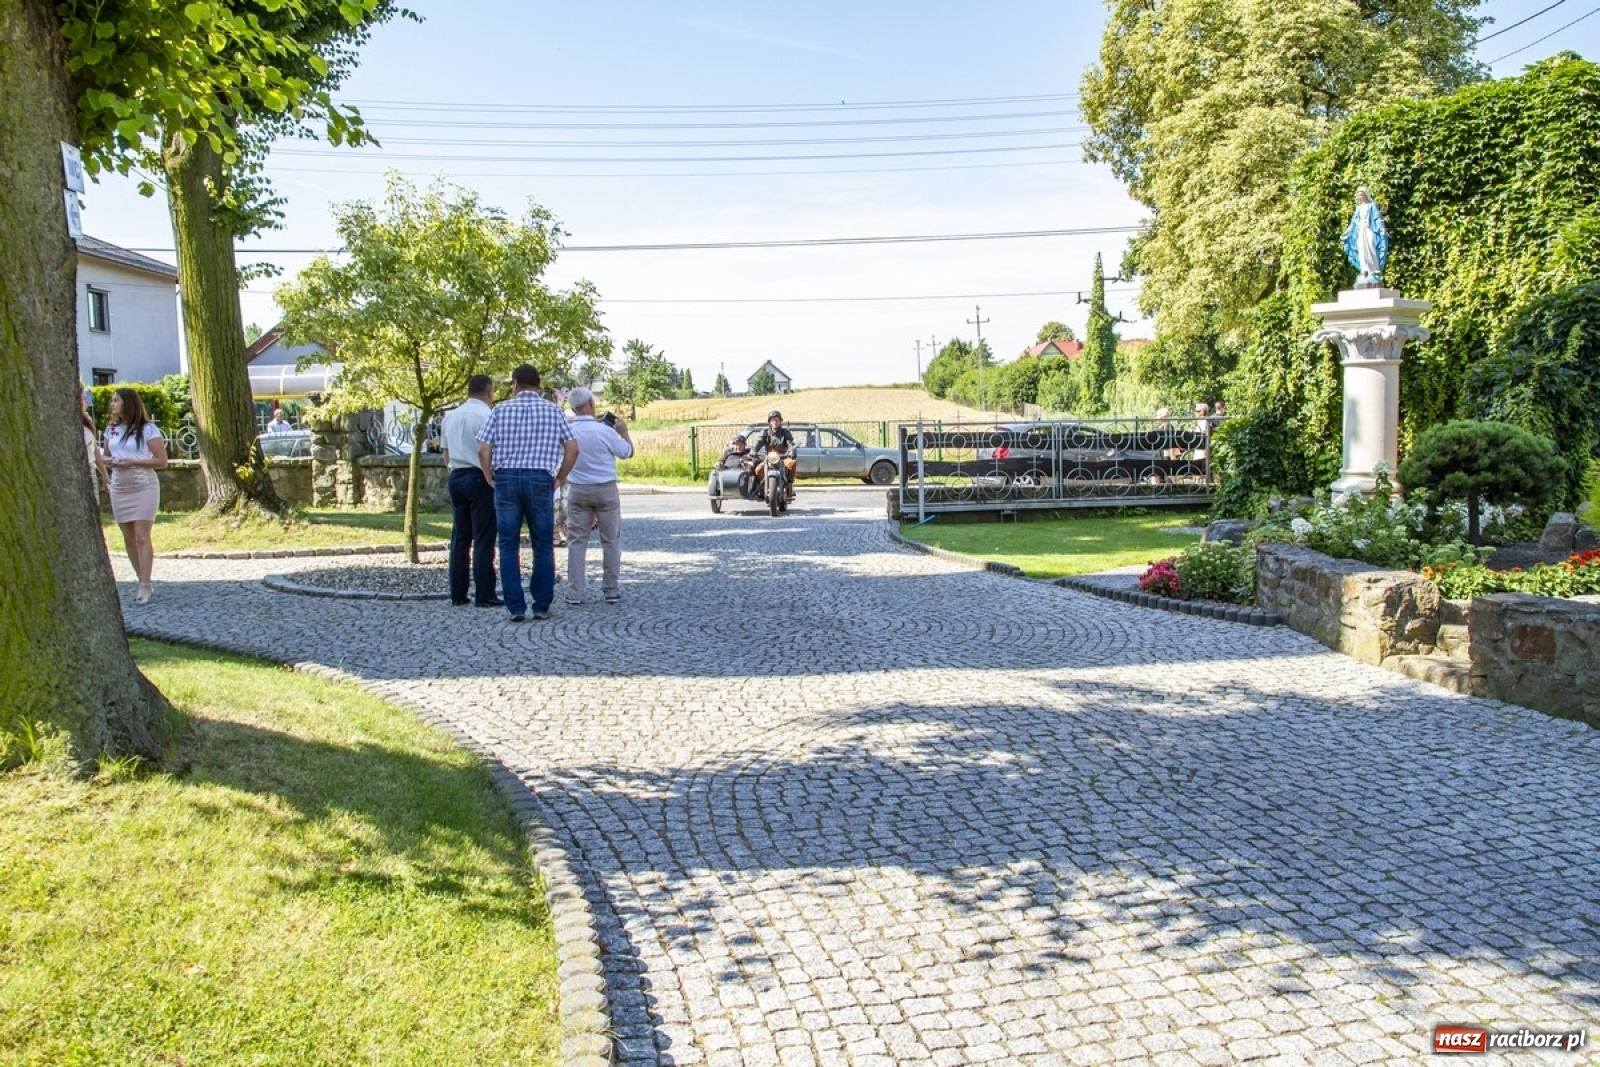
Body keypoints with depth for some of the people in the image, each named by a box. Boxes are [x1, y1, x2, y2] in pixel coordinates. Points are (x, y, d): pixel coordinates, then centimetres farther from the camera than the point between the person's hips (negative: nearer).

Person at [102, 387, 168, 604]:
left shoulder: (147, 429, -8)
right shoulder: (111, 429, 9)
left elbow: (162, 461, -9)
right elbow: (106, 456, 20)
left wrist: (134, 462, -20)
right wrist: (108, 461, -4)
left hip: (144, 488, -6)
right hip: (119, 489, 6)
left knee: (141, 537, -10)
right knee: (129, 539, 7)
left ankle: (145, 587, -9)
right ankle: (142, 581, 17)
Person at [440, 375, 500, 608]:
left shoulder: (450, 416, 13)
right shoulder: (487, 416, -10)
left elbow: (445, 452, 17)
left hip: (456, 477, 7)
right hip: (480, 478, -7)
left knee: (459, 538, 10)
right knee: (483, 539, -4)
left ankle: (457, 594, 12)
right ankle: (484, 595, -3)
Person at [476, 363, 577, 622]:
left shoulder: (501, 409, 5)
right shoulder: (553, 411, 7)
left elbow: (483, 450, -2)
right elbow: (573, 448, 2)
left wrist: (490, 479, 11)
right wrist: (560, 479, 11)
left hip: (506, 478, 0)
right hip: (540, 480, 0)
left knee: (508, 546, 6)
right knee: (543, 546, 8)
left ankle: (516, 608, 5)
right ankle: (542, 606, 9)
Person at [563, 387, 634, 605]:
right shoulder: (603, 431, -15)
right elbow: (627, 452, -3)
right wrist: (623, 431, 14)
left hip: (578, 490, 3)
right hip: (605, 490, -2)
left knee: (577, 541, 7)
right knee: (611, 541, 9)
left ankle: (574, 593, 6)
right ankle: (612, 591, 13)